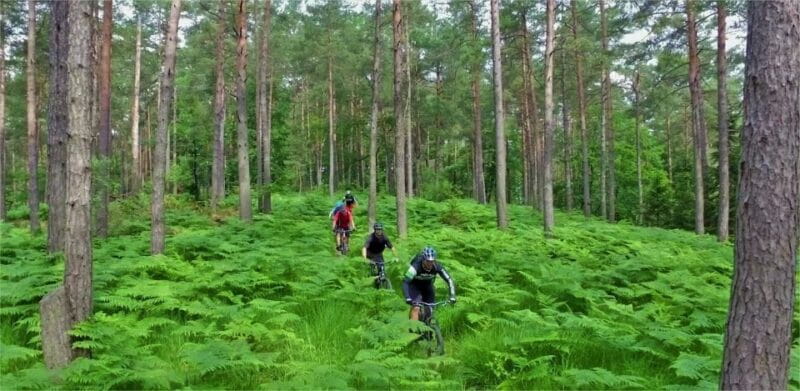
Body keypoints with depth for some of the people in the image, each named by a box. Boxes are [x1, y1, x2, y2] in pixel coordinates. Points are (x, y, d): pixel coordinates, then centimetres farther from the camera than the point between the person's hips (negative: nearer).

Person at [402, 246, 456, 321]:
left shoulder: (437, 267, -26)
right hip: (415, 285, -4)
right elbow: (405, 282, -40)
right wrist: (408, 298, -51)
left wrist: (452, 297, -30)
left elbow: (449, 280, -20)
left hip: (428, 285, 4)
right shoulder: (416, 266, -36)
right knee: (416, 308, -24)